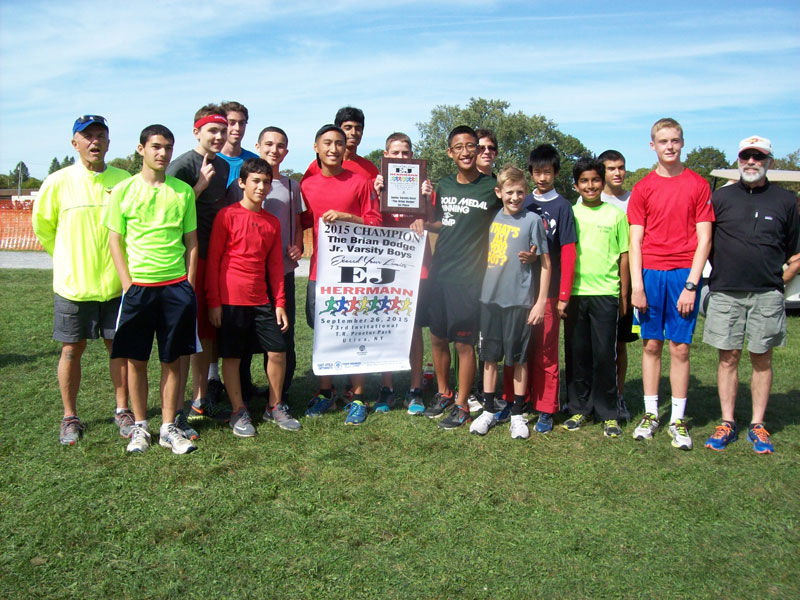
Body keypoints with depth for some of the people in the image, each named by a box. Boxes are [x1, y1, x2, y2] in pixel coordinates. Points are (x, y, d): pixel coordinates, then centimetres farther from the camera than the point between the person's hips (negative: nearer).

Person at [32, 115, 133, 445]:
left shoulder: (125, 180, -1)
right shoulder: (58, 182, -3)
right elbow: (42, 225, 10)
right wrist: (67, 258, 9)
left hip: (115, 283, 1)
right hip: (73, 283, 0)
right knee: (72, 349, 7)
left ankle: (122, 411, 21)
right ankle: (70, 417, 21)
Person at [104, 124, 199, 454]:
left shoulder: (183, 191, 6)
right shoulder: (124, 190, 3)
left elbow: (192, 242, 9)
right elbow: (115, 241, 4)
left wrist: (189, 286, 3)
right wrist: (127, 284, -5)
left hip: (176, 286, 1)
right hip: (137, 286, -1)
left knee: (172, 359, 6)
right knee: (136, 359, 5)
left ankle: (169, 427, 17)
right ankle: (140, 426, 20)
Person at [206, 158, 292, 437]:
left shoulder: (272, 222, 10)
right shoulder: (227, 215, -5)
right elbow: (213, 260, -5)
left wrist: (280, 302, 8)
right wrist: (214, 301, -8)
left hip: (261, 300, 5)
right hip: (231, 299, -4)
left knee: (278, 351, 4)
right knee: (231, 356, 4)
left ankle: (275, 406, 21)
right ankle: (239, 412, 18)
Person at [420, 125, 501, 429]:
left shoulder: (492, 187, -5)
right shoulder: (443, 185, 9)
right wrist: (424, 224, 3)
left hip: (469, 278, -5)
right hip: (439, 272, 5)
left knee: (465, 344, 1)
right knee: (437, 338, 13)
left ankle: (462, 405, 16)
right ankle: (443, 393, 31)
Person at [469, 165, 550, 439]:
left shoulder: (532, 220, -4)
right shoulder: (493, 218, 8)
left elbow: (546, 262, -4)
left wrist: (540, 302, -7)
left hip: (519, 300, -4)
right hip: (490, 297, 4)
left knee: (519, 359, 5)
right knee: (489, 357, 9)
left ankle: (517, 414, 17)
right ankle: (489, 410, 21)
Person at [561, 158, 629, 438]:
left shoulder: (616, 214, 5)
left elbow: (624, 256, 6)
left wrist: (624, 295, 3)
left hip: (606, 293, -1)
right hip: (575, 292, 2)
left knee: (605, 354, 0)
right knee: (576, 353, 7)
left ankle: (608, 413, 12)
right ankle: (579, 408, 20)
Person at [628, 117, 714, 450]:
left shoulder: (698, 185, 4)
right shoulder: (643, 188, 7)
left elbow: (704, 239, 0)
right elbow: (635, 241, 4)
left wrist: (691, 285, -8)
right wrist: (636, 285, -5)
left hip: (684, 273, -1)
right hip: (650, 273, 1)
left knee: (680, 347, 2)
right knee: (651, 345, 7)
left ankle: (678, 420, 11)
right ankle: (650, 414, 18)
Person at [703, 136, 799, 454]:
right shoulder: (721, 197, 7)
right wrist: (721, 272, 7)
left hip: (767, 293, 0)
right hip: (725, 292, 0)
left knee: (762, 358, 5)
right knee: (728, 356, 3)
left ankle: (757, 426, 15)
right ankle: (727, 423, 12)